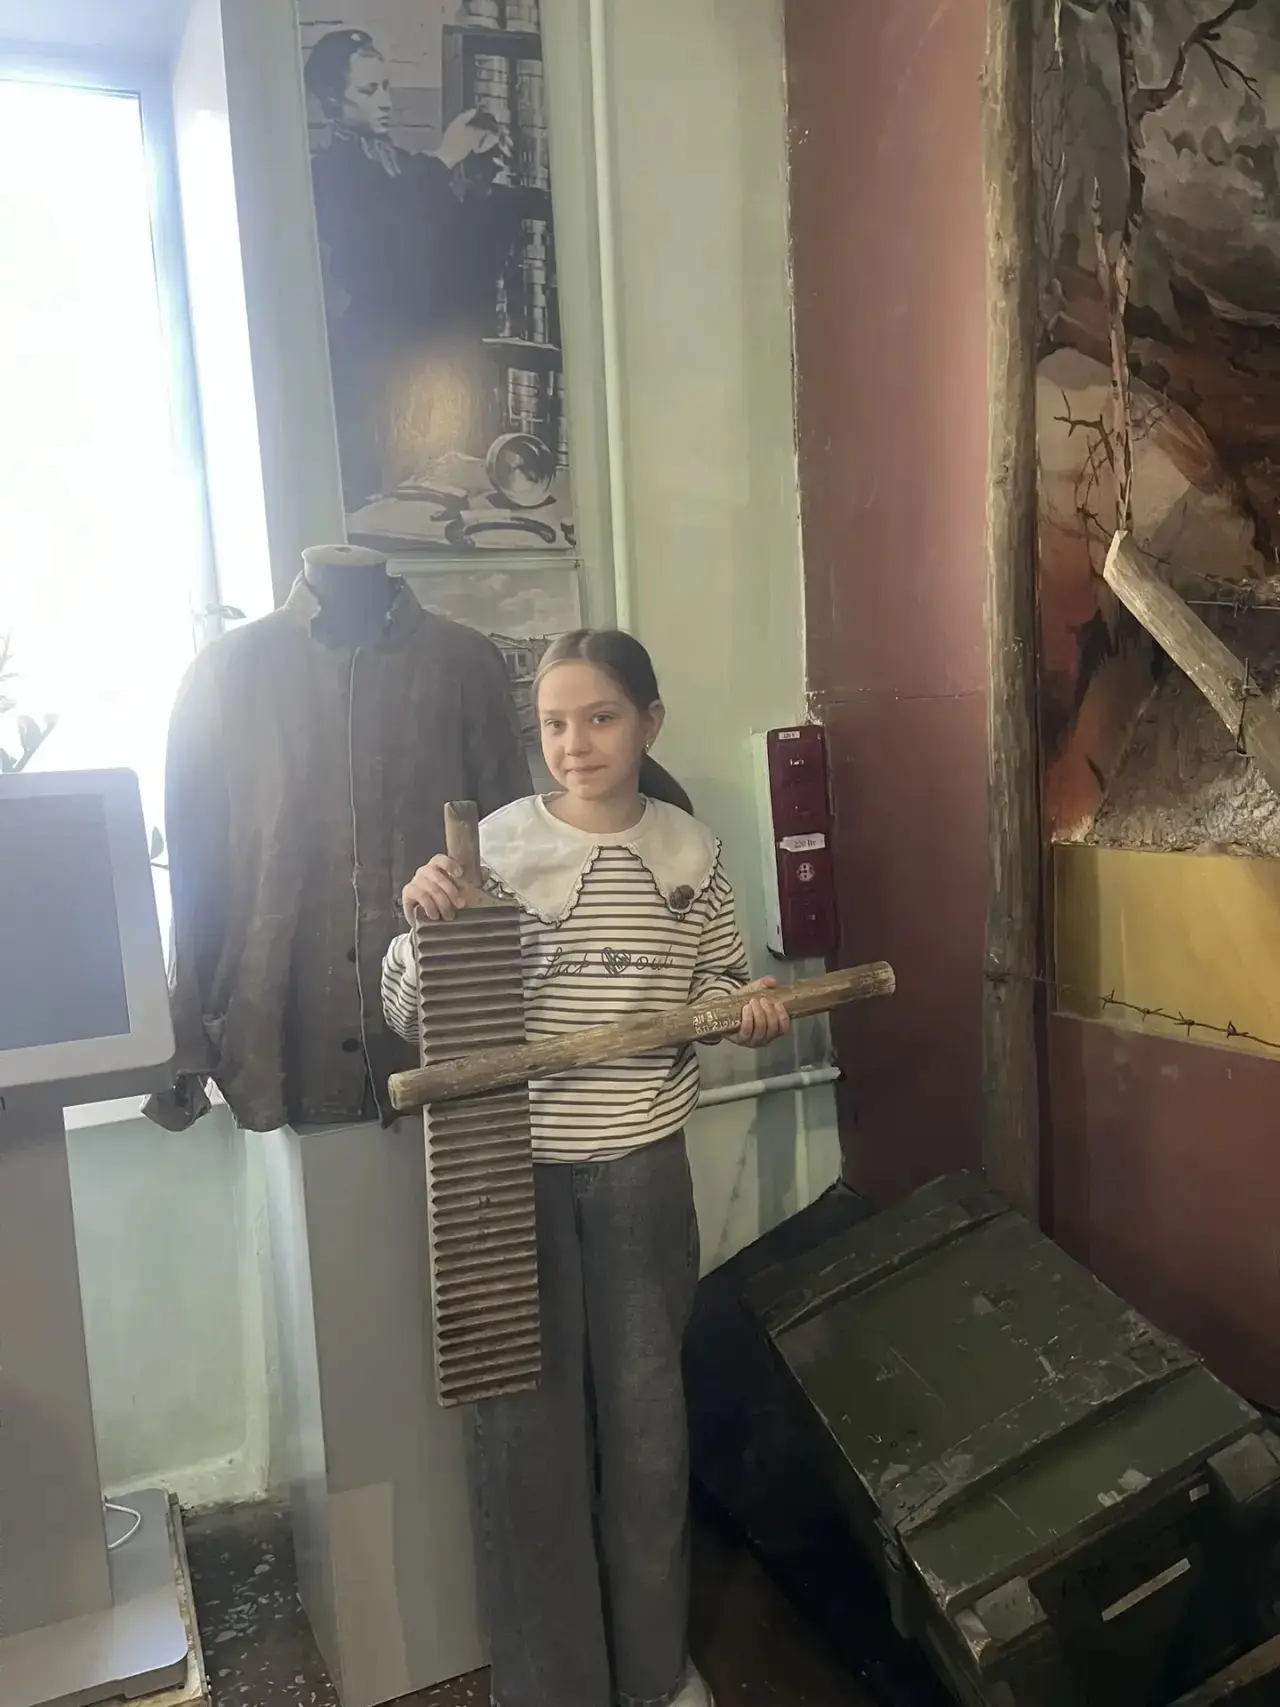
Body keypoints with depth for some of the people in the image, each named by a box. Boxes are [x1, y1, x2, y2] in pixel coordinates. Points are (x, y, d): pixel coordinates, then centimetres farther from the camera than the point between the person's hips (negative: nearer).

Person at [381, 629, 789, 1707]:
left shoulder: (691, 851, 1)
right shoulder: (494, 846, -7)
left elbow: (716, 985, 12)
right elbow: (409, 1014, -7)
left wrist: (752, 1008, -9)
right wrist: (420, 926, -25)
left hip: (643, 1165, 2)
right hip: (516, 1166, -2)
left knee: (645, 1406, 15)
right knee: (529, 1417, 8)